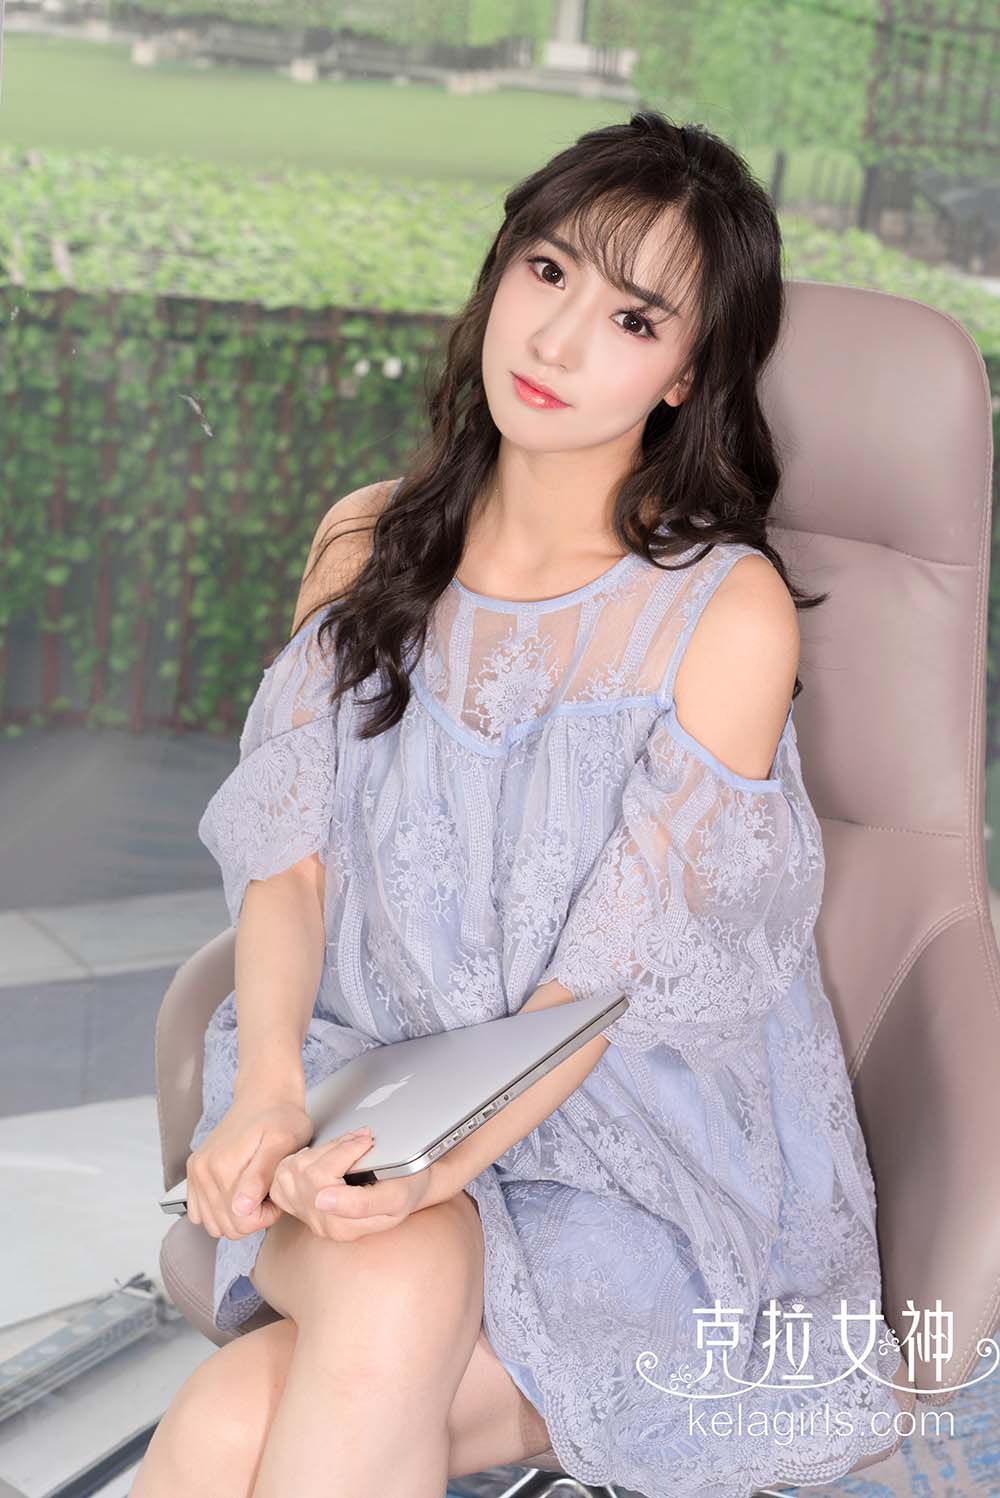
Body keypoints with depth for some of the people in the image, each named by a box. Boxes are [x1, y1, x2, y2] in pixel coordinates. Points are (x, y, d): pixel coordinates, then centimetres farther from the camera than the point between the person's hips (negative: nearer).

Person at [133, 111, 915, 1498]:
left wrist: (436, 1160, -29)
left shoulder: (729, 610, -10)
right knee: (392, 1293, -32)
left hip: (627, 1143, -3)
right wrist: (270, 1083, -17)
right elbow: (290, 860, 2)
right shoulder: (368, 542, 6)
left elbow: (612, 974, -13)